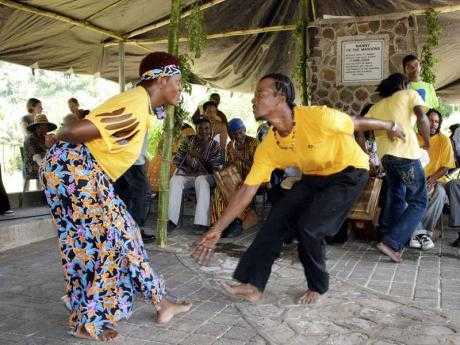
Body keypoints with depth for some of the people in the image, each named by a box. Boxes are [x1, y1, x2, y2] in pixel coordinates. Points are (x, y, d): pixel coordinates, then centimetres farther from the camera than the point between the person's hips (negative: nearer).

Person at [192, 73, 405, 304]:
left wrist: (389, 126, 7)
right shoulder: (268, 147, -14)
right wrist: (217, 230, -13)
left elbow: (357, 123, -13)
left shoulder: (317, 117, -32)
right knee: (277, 217, -8)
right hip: (315, 176, 6)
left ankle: (318, 287, 9)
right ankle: (254, 285, -1)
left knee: (309, 226, -17)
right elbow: (247, 190, -11)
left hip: (349, 172, -5)